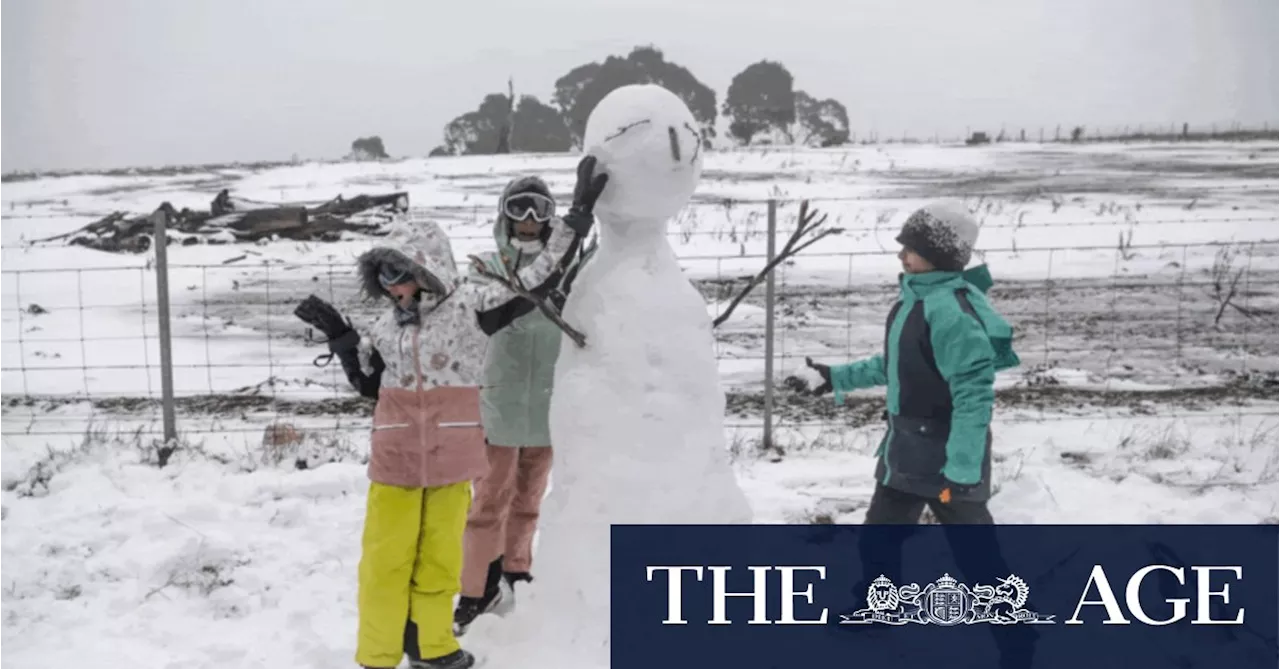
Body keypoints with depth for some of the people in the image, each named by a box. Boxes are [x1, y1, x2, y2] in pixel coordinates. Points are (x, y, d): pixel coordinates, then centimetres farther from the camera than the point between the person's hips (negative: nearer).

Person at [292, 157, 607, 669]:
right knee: (385, 558, 4)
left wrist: (577, 216, -12)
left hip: (451, 453, -2)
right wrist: (338, 333, 9)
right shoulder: (387, 323, 7)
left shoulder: (469, 303, -5)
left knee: (440, 554, 9)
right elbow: (368, 383, 18)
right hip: (395, 456, 2)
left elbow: (537, 279, -9)